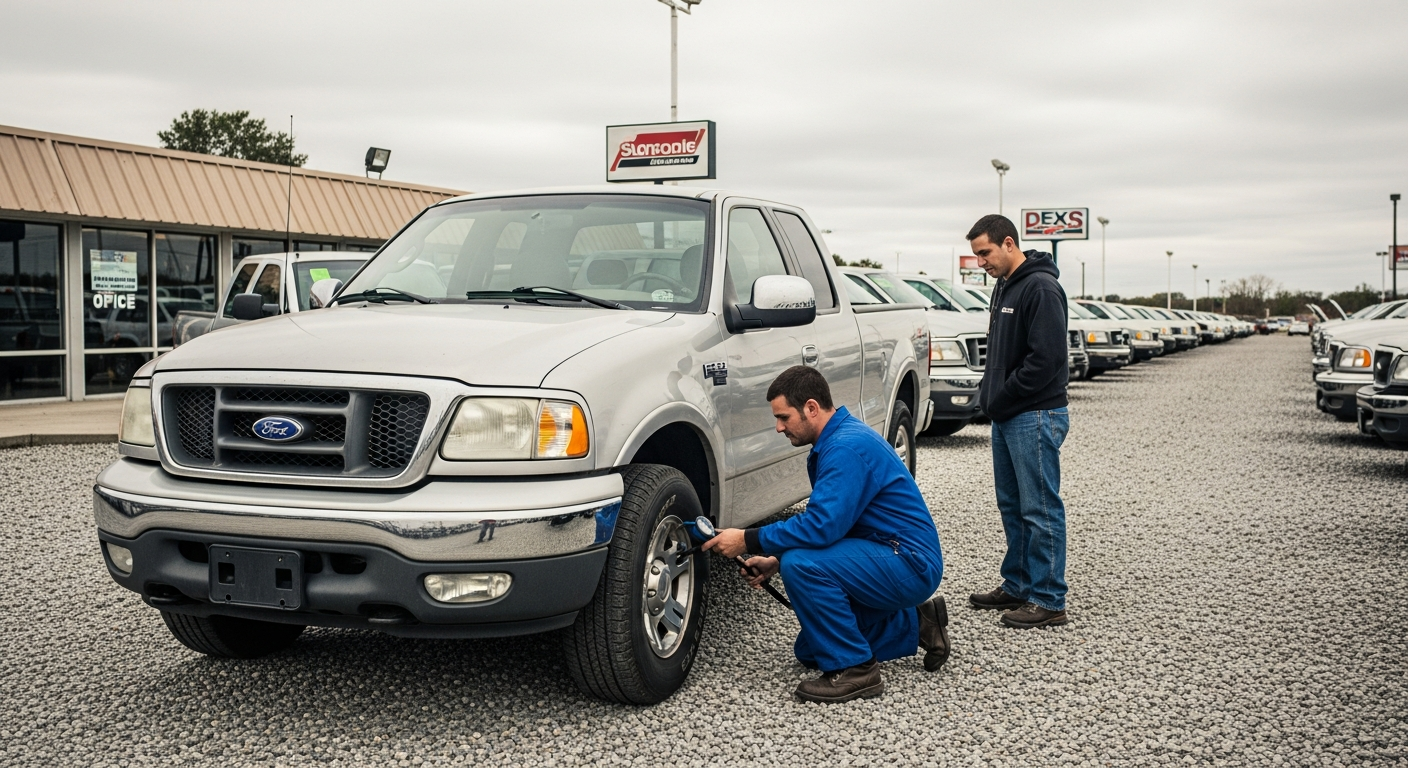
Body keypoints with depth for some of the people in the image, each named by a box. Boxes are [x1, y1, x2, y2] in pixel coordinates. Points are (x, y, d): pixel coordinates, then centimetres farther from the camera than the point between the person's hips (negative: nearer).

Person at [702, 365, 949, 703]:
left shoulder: (847, 447, -22)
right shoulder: (834, 441, 10)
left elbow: (822, 526, -30)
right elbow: (830, 523, 17)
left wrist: (749, 541, -21)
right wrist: (776, 560, 5)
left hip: (911, 565, -10)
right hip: (889, 563, 10)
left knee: (802, 565, -28)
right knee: (810, 650, 15)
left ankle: (854, 670, -15)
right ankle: (915, 624, 22)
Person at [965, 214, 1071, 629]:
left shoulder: (1041, 288, -15)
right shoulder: (1005, 286, 16)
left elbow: (1046, 357, -22)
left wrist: (1002, 399, -15)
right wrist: (989, 394, 8)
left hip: (1035, 417, -10)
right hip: (1007, 417, 10)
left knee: (1040, 511, -4)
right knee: (1013, 507, 16)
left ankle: (1049, 601, 2)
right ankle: (1017, 586, 26)